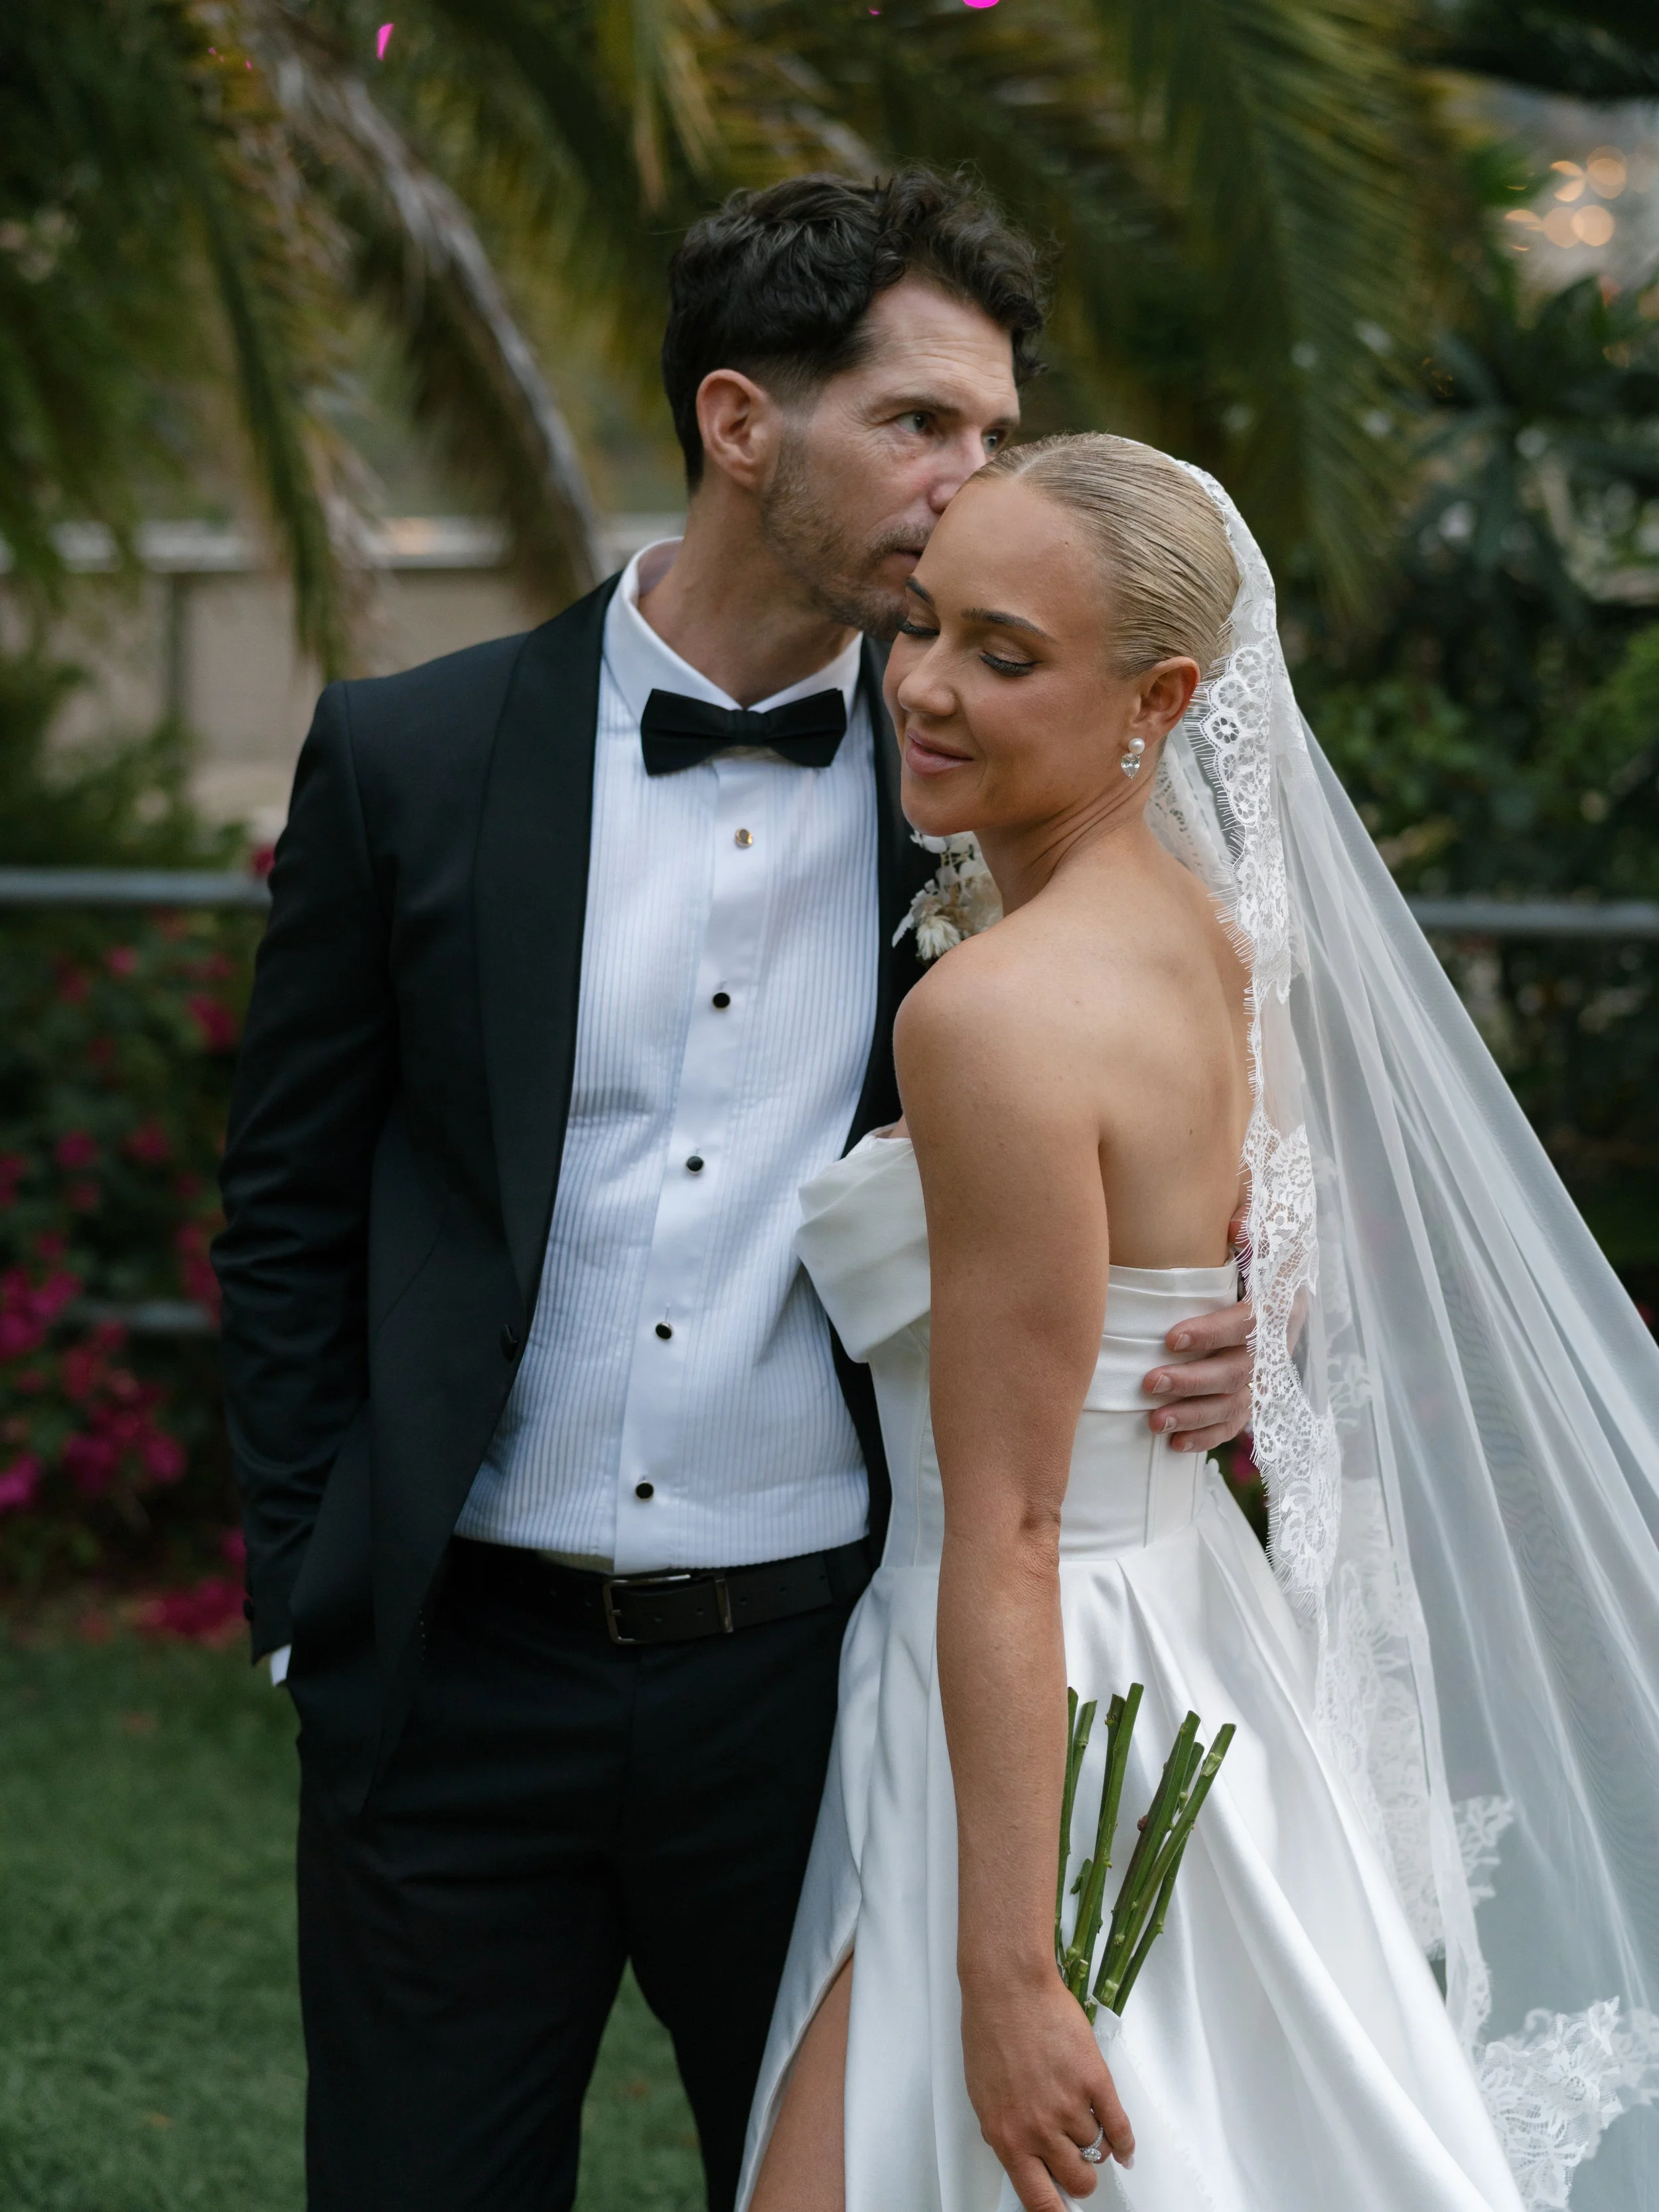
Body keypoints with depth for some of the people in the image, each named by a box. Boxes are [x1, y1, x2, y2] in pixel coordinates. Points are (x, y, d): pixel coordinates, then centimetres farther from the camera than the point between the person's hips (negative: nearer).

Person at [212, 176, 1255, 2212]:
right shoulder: (414, 759, -1)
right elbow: (289, 1216, 5)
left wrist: (1204, 1344, -11)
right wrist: (305, 1596, 1)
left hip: (817, 1668, 1)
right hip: (461, 1671, -1)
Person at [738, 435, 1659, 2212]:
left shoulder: (995, 1013, -21)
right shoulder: (1212, 934, 5)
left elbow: (1004, 1531, -21)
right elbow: (1286, 1315, 17)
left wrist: (1009, 1972, -19)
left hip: (1040, 1734, -9)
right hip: (1201, 1653, 9)